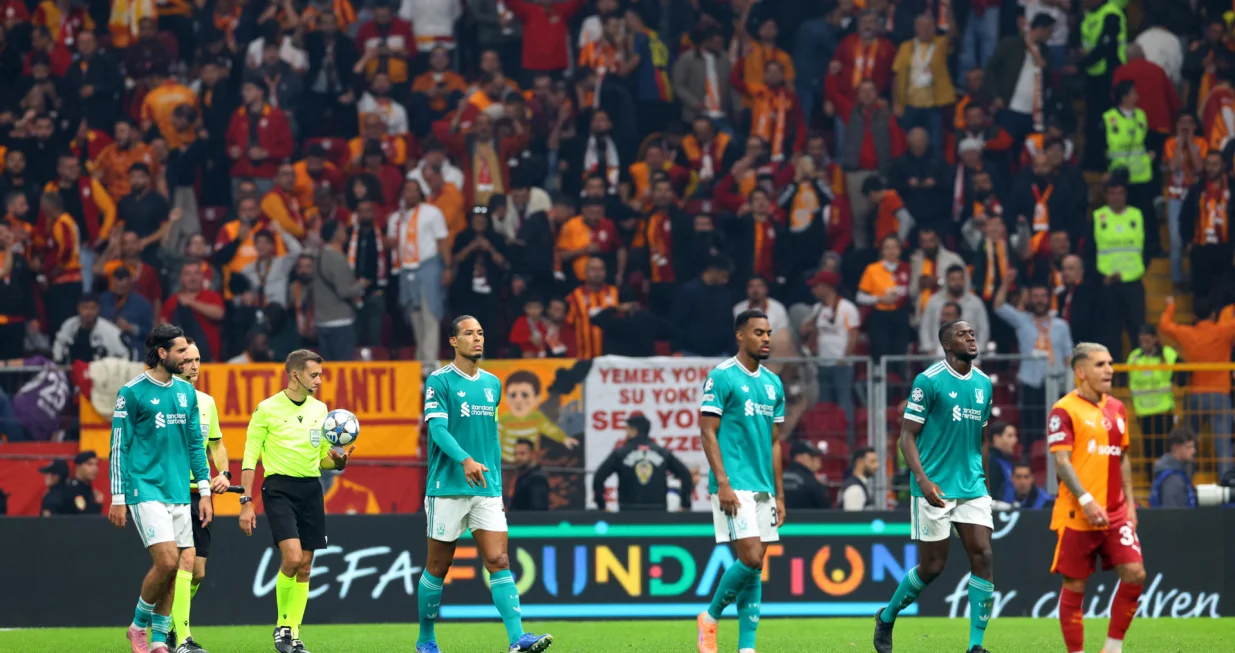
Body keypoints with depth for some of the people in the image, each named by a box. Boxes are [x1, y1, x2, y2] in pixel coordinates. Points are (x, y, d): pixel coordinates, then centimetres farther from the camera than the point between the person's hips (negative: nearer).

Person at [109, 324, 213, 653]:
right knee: (166, 561, -16)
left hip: (179, 492, 6)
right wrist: (118, 499, -7)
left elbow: (196, 443, 18)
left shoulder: (186, 392, 12)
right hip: (145, 489, -6)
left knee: (172, 571, 4)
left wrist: (205, 491, 12)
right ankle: (138, 625, 4)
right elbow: (119, 447, -4)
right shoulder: (132, 393, -6)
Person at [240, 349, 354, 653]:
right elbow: (250, 458, -2)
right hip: (279, 488, -5)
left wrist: (339, 460, -5)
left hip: (310, 488, 5)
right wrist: (246, 502, -8)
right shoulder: (267, 409, -4)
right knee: (292, 557, -19)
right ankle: (281, 626, -2)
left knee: (304, 567, 3)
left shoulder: (320, 409, 12)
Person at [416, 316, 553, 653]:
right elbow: (437, 428, -16)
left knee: (499, 562, -8)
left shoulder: (492, 384, 13)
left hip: (486, 488, 4)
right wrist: (466, 460, -32)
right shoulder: (439, 382, -5)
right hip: (448, 488, -4)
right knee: (437, 568, 4)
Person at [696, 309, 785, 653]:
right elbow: (709, 433, -9)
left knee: (755, 567, 4)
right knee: (751, 559, -16)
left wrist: (779, 495, 15)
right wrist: (722, 483, -17)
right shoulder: (721, 377, -6)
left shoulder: (773, 383, 15)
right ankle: (710, 618, 6)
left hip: (763, 487, 7)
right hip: (734, 486, -7)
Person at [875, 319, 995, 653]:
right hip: (935, 489, -5)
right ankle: (886, 618, 25)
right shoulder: (929, 381, -9)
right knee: (932, 566, -1)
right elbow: (907, 435, -9)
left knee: (982, 557, -8)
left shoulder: (984, 383, 10)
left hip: (972, 487, 5)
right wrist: (923, 480, -21)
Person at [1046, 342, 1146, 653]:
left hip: (1116, 513, 6)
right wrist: (1086, 501, -24)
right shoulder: (1064, 411, -8)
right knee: (1074, 586, 0)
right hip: (1077, 516, -6)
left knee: (1135, 574, -6)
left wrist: (1129, 503, 13)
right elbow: (1061, 462, -15)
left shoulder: (1116, 408, 13)